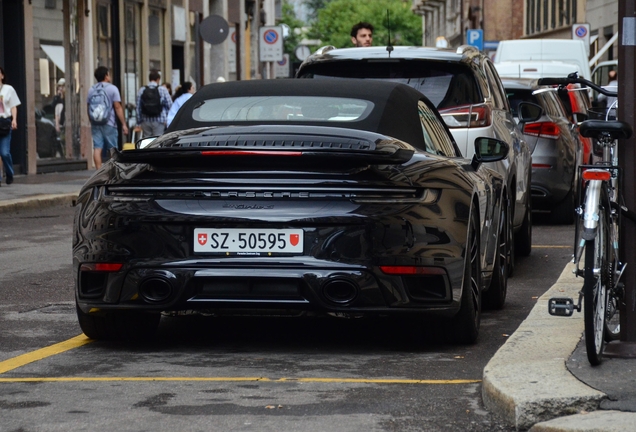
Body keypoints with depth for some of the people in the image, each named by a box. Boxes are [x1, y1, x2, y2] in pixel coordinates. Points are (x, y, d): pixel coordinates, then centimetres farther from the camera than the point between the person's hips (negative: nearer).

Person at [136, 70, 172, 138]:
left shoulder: (141, 90, 4)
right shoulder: (162, 89, -3)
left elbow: (138, 108, 5)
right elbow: (170, 105, -4)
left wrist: (139, 123, 10)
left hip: (146, 121, 3)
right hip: (159, 121, -3)